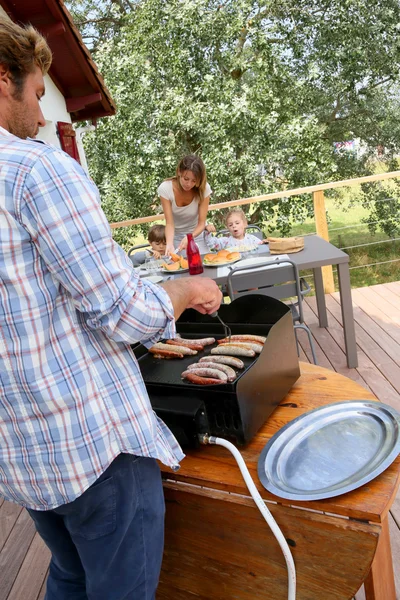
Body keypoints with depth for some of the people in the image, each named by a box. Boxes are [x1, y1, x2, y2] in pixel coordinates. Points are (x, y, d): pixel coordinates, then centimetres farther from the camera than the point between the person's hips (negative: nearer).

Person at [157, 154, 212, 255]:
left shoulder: (204, 189, -22)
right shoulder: (165, 188, -22)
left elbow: (201, 223, -19)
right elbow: (169, 223, -23)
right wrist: (169, 244, -41)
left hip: (196, 233, 0)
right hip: (175, 235, 0)